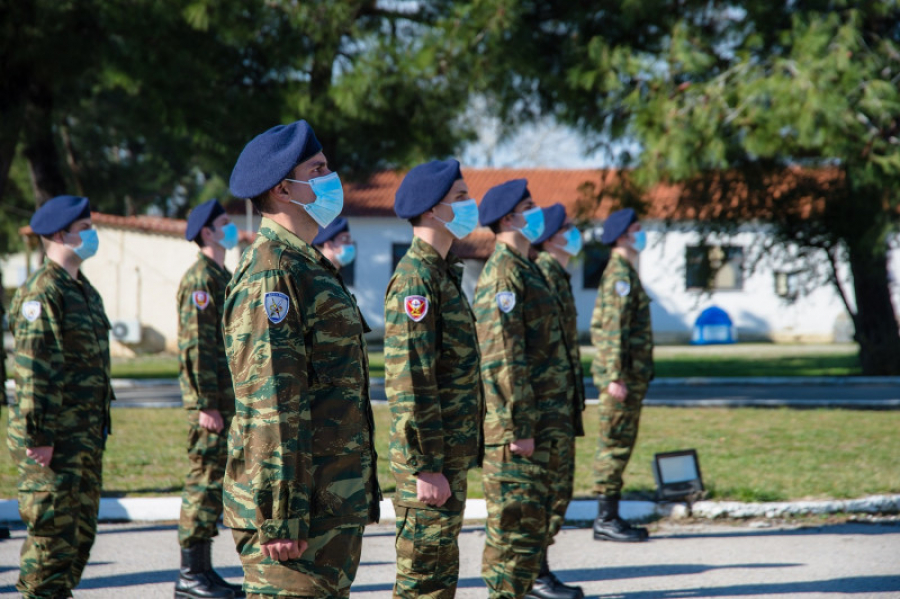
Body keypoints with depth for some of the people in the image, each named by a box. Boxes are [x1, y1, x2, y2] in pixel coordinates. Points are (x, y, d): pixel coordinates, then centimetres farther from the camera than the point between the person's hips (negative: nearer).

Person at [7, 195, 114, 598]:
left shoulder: (83, 290, 17)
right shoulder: (41, 292, -13)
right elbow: (33, 370, -18)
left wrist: (98, 428, 22)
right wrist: (39, 437, -21)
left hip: (85, 436, 9)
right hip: (53, 440, -9)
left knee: (81, 530, 12)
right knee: (54, 530, -6)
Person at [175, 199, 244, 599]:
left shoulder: (223, 277, 19)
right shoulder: (200, 278, -12)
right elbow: (194, 346, -18)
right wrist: (206, 405, -21)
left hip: (227, 400, 10)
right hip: (211, 402, -10)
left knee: (215, 481, 11)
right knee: (205, 480, -8)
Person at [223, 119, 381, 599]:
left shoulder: (311, 266, 19)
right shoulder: (270, 273, -14)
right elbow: (269, 406, -20)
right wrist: (281, 517, -23)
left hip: (336, 504, 10)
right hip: (302, 508, -10)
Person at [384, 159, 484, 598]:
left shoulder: (443, 273, 16)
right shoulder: (416, 278, -16)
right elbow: (410, 383, -22)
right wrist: (425, 467, -23)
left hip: (451, 456, 10)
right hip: (431, 461, -10)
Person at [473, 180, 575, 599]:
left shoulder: (525, 270, 18)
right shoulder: (502, 274, -14)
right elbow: (503, 360, -20)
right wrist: (520, 429, -21)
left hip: (539, 428, 10)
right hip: (517, 429, -10)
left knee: (531, 525, 14)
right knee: (517, 528, -6)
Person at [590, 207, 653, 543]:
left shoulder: (622, 273, 18)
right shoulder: (620, 274, -14)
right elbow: (614, 329, -20)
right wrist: (616, 376, -23)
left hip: (631, 374, 10)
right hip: (623, 373, -10)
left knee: (618, 445, 11)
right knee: (615, 445, -7)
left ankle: (610, 518, 15)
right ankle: (606, 520, -5)